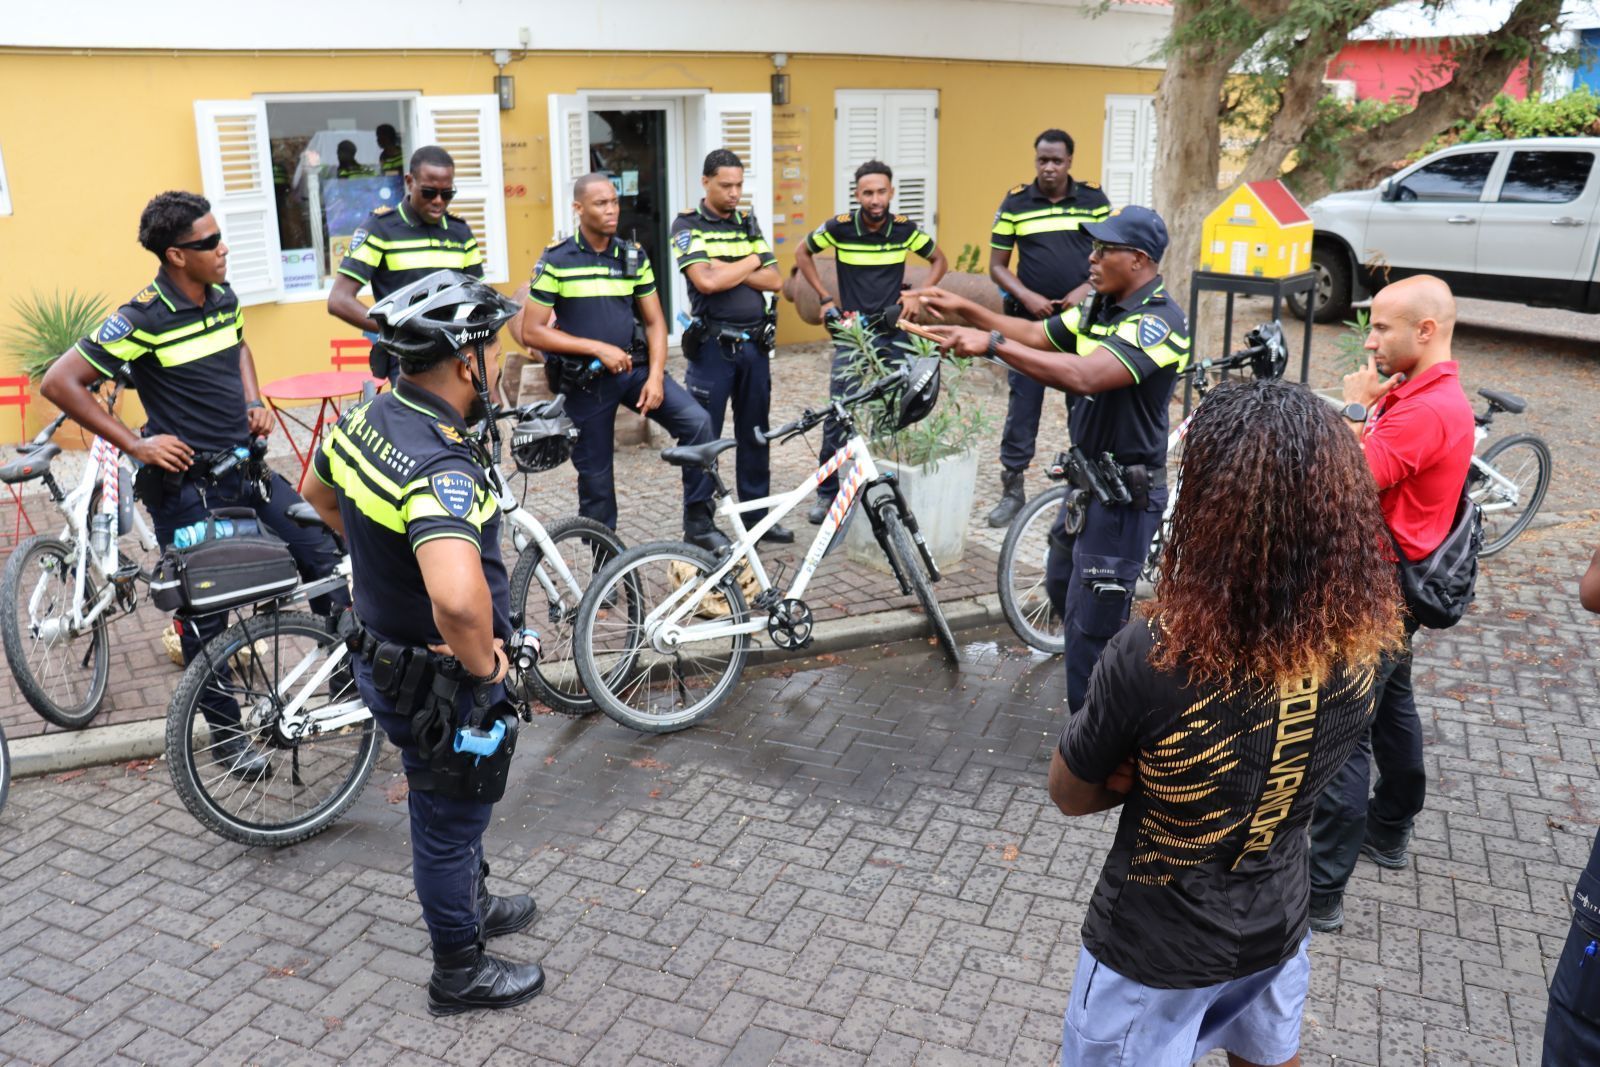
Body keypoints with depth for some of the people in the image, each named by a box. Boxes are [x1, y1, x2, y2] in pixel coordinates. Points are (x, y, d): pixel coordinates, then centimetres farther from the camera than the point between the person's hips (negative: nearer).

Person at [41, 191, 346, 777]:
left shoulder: (224, 297, 3)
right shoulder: (143, 319, -17)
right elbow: (58, 383, -15)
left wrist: (254, 403, 8)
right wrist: (135, 445, -16)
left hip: (248, 469, 6)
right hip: (188, 487, -6)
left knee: (326, 561, 2)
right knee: (206, 613, 5)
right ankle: (225, 732, 21)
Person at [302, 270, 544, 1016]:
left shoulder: (364, 420, -5)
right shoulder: (441, 466, -34)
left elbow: (320, 495, 18)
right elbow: (458, 598, -51)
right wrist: (484, 662, -31)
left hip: (385, 653, 9)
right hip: (441, 686, -9)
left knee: (453, 807, 30)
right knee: (449, 819, 13)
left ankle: (472, 904, 54)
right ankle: (460, 974, 36)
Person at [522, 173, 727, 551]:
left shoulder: (634, 257, 4)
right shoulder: (556, 261, -7)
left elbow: (654, 322, 6)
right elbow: (532, 332, -10)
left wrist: (655, 376, -9)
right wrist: (599, 347, -17)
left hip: (634, 368, 3)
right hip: (585, 381, -2)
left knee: (697, 421, -18)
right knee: (596, 478, 6)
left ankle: (698, 524, -7)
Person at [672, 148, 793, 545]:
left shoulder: (749, 223, 12)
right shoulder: (687, 225, -4)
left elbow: (774, 281, 2)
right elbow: (706, 281, -19)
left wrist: (727, 268, -11)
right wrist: (750, 262, -5)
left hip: (754, 344, 5)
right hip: (713, 345, -5)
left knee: (755, 435, 13)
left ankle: (757, 516, 24)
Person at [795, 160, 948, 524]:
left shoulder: (905, 228, -3)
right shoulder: (840, 226, -7)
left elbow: (939, 261, 13)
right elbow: (802, 253, 9)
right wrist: (825, 298, 3)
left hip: (893, 332, 2)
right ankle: (827, 492, 3)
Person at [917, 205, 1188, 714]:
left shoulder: (1159, 321, -24)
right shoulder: (1099, 307, 5)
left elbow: (1083, 376, -38)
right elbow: (1037, 334, 13)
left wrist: (992, 343, -38)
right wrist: (964, 308, 2)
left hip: (1126, 494, -10)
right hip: (1089, 479, 10)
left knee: (1092, 623, -3)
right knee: (1061, 587, 25)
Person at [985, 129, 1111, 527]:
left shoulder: (1094, 200, 2)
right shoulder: (1015, 203, 1)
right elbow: (997, 265, 3)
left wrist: (1087, 288, -11)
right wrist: (1027, 296, -13)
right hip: (1030, 318, 0)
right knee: (1022, 402, 2)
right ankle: (1012, 489, 11)